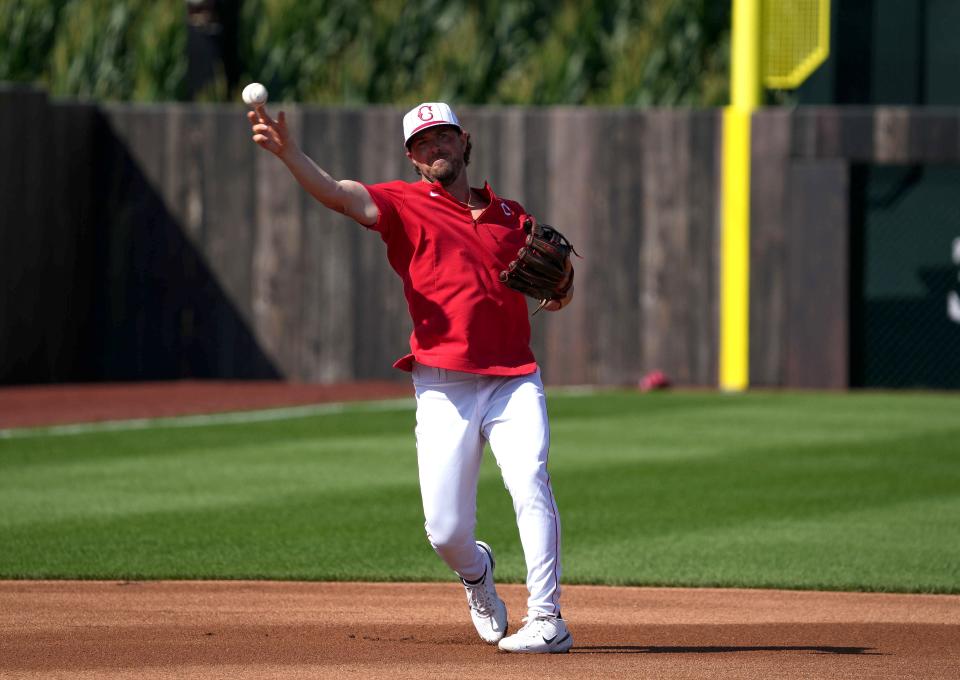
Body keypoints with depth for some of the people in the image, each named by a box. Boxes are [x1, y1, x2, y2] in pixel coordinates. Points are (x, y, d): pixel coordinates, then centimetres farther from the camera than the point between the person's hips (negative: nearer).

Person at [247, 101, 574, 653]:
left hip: (514, 379, 1)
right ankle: (477, 572, 32)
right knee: (445, 530, -4)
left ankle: (547, 619, -18)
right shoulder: (405, 204, 5)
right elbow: (337, 194, -14)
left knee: (531, 485, -21)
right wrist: (288, 153, -32)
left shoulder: (511, 214, 17)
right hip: (443, 390, -1)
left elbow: (551, 293, 24)